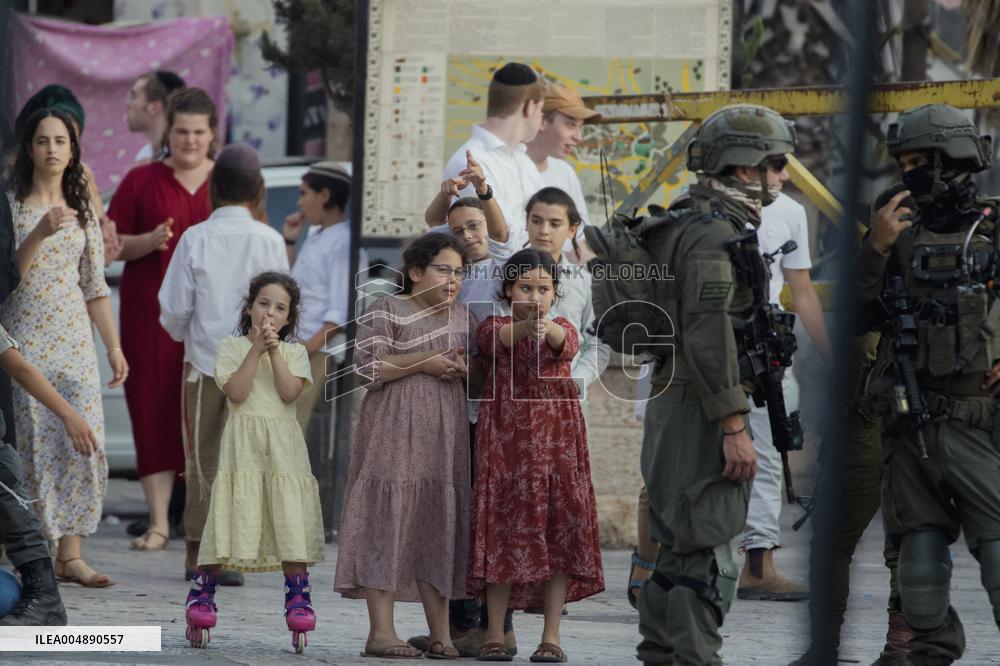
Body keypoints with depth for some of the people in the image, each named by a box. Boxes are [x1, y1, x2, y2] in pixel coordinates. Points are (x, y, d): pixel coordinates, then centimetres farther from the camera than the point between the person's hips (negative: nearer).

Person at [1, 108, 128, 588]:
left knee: (81, 442, -3)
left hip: (74, 337, 4)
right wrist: (41, 232, -22)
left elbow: (95, 287, 14)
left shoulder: (83, 210, 11)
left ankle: (70, 553, 1)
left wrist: (115, 347, 11)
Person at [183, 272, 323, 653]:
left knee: (291, 521, -4)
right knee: (232, 519, -6)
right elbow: (236, 392, -9)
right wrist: (256, 350, -11)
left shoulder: (294, 353, 11)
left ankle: (298, 597, 1)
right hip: (243, 445, -2)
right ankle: (202, 592, 3)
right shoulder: (231, 348, 6)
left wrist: (274, 351, -9)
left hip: (283, 447, 2)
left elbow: (289, 392, -6)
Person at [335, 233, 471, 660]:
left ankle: (440, 632, 8)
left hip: (446, 433, 6)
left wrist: (465, 368, 1)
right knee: (389, 518, -9)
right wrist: (423, 363, -15)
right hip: (395, 430, -6)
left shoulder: (462, 317, 17)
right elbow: (367, 369, -10)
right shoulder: (387, 312, -2)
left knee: (440, 523, 5)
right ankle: (381, 631, -9)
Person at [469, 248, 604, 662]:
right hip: (505, 439, -2)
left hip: (556, 441, 2)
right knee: (504, 529, -2)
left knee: (559, 531, -1)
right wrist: (525, 326, -44)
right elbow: (496, 339, -21)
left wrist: (548, 330, -41)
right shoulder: (494, 328, 4)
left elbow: (568, 345, -16)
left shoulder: (562, 328, 8)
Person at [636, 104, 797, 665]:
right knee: (709, 555, -10)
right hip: (702, 409, -11)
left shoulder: (684, 225, 17)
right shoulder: (714, 232, -16)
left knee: (680, 546, 16)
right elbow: (709, 333, -23)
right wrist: (734, 426, -24)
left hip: (670, 404, 11)